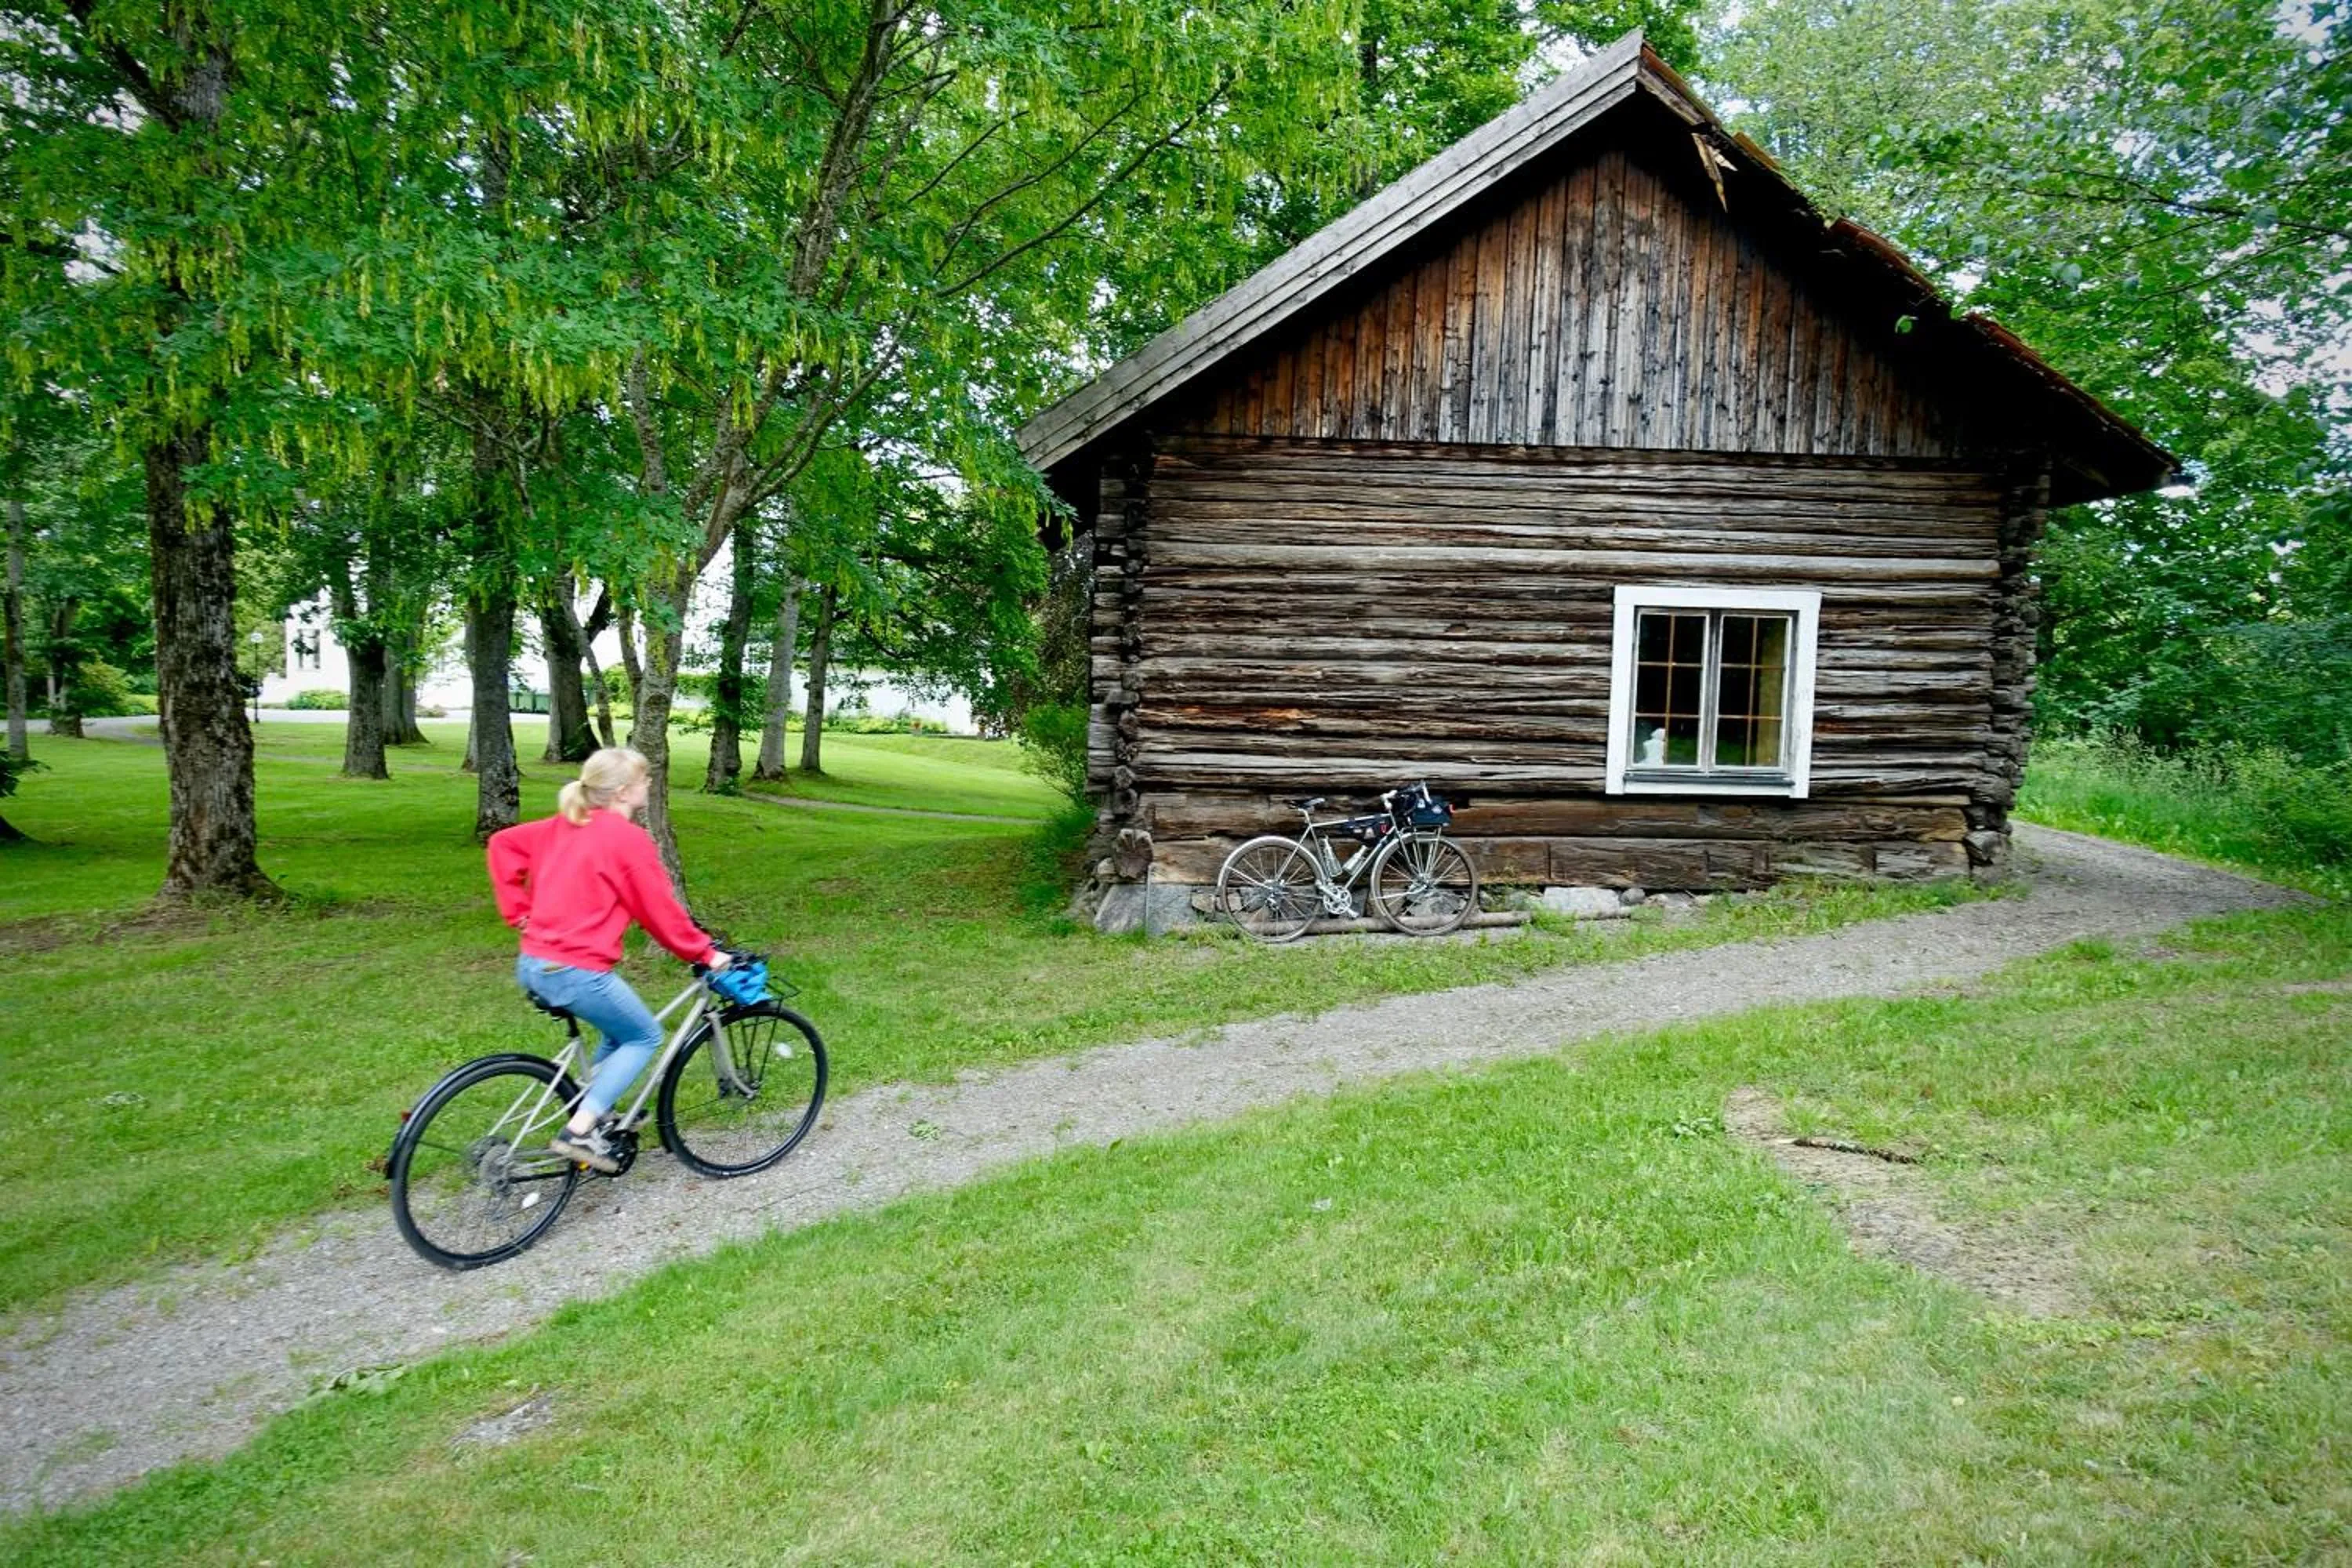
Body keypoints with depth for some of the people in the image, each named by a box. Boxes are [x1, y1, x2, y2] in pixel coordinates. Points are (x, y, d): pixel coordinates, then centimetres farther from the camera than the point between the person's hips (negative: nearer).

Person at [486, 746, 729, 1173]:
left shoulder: (563, 826, 12)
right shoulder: (629, 838, -12)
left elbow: (503, 844, 17)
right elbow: (660, 911, -9)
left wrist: (520, 911, 16)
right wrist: (705, 952, 3)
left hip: (533, 964, 9)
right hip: (575, 971, -8)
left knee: (620, 1029, 26)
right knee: (645, 1036, 11)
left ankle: (598, 1113, 27)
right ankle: (580, 1132, 1)